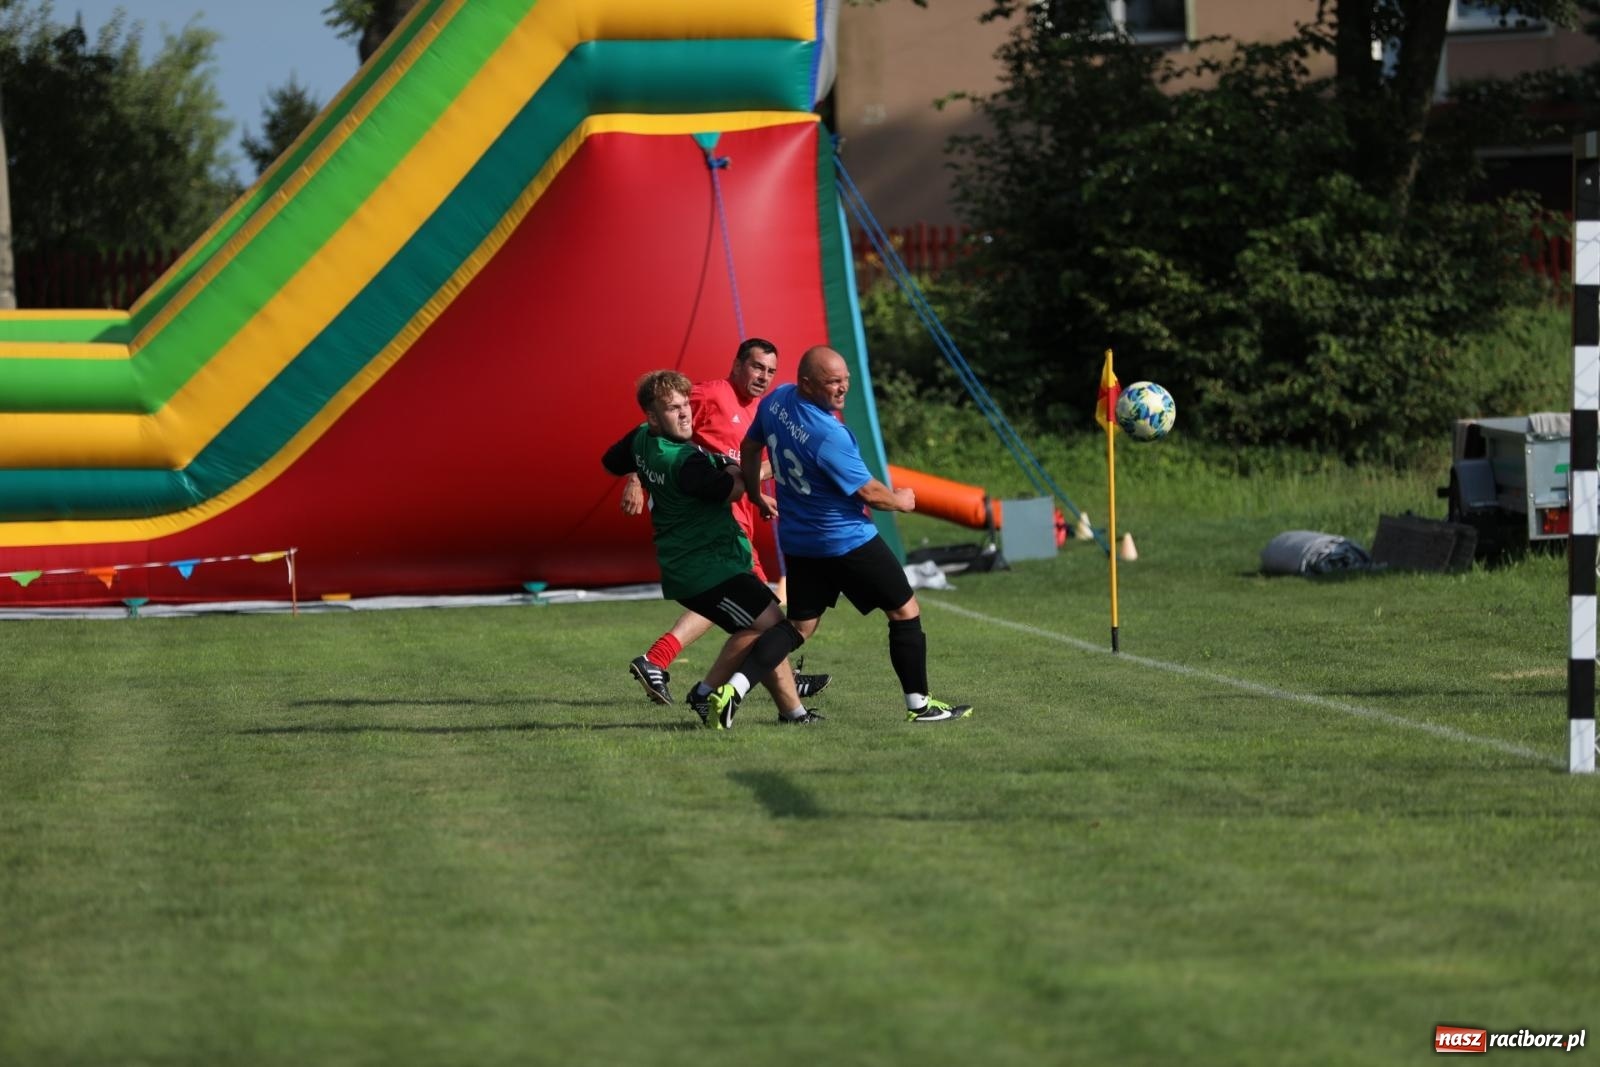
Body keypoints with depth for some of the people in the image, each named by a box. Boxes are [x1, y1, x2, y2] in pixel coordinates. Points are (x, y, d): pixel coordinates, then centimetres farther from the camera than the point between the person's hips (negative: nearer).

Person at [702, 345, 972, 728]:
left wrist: (756, 495, 30)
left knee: (798, 626, 13)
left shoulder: (776, 400, -3)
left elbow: (749, 448, 14)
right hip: (847, 541, -8)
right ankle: (919, 704, 14)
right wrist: (901, 500, 2)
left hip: (797, 542, 8)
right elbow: (868, 492, -19)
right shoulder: (828, 435, -27)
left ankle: (732, 689, -5)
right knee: (905, 611, 8)